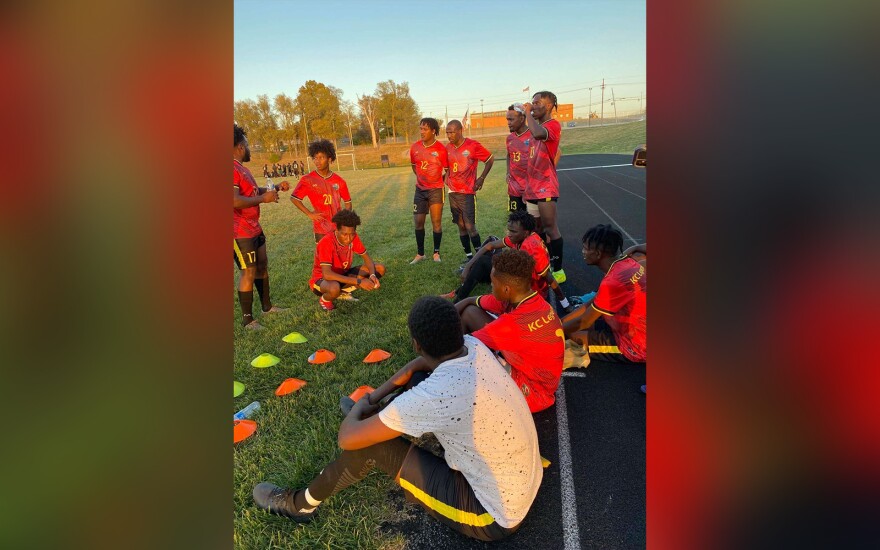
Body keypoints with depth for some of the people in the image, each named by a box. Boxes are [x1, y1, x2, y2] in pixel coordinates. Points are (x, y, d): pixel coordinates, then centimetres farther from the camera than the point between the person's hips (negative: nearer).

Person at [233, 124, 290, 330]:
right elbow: (235, 201, -30)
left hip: (254, 228, 11)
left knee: (262, 264, 19)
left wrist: (276, 187, 15)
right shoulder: (233, 169, -20)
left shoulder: (241, 168, 13)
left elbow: (253, 190, 26)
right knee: (248, 271, -4)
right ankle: (247, 319, 6)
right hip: (241, 232, -11)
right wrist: (264, 199, -20)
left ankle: (267, 306, 34)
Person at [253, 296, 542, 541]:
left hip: (492, 519, -7)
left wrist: (360, 406, 2)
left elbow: (347, 438, -19)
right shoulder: (475, 346, -12)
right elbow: (421, 363, 13)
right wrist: (378, 396, 8)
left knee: (372, 445, -7)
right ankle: (374, 416, 38)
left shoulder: (433, 396, -33)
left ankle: (303, 504, 17)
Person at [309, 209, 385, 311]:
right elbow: (327, 274, -39)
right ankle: (324, 299, -4)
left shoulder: (353, 237, -13)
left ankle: (343, 292, 5)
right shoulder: (326, 242, -32)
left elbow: (367, 258, -3)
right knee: (334, 288, -44)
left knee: (380, 269, -8)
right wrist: (358, 281, -42)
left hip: (343, 274, 7)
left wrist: (372, 275, -26)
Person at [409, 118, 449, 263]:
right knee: (418, 222, 7)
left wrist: (441, 181, -2)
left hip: (436, 190, -4)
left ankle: (436, 253, 16)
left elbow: (448, 170, -1)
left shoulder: (441, 149, -13)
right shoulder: (415, 147, -1)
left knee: (436, 222, 0)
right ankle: (420, 253, 20)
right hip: (420, 189, 4)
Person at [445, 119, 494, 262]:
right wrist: (447, 177, 8)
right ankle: (469, 257, 17)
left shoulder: (473, 145, -10)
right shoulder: (448, 147, 7)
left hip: (468, 192, -6)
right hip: (453, 192, 6)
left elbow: (490, 159, 0)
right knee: (461, 226, 8)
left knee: (470, 226, -9)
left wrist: (482, 178, -3)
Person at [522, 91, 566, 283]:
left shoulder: (553, 125, -10)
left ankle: (558, 270, 2)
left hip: (545, 187, -9)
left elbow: (538, 134, -35)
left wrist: (528, 113, -19)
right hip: (533, 188, 9)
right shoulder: (537, 126, 19)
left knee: (550, 229, -6)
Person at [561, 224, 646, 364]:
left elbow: (582, 322, -16)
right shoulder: (627, 263, -1)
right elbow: (592, 304, 6)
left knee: (573, 334, -8)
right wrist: (561, 321, 5)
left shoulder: (613, 282, -29)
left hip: (637, 347, -9)